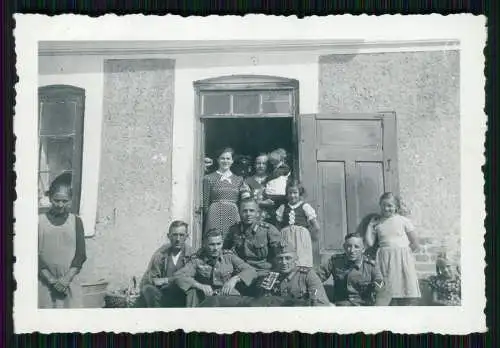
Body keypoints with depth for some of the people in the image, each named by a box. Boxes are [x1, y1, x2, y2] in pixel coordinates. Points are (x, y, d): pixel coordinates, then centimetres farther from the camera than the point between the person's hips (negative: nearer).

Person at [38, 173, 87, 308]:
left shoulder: (76, 222, 1)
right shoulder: (39, 221, -2)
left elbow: (81, 255, 0)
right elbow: (35, 255, -5)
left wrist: (67, 278, -12)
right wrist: (51, 280, -12)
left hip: (70, 282, 1)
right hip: (45, 282, -1)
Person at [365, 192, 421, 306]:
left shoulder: (403, 220, 4)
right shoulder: (377, 223, 12)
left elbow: (415, 244, 4)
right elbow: (369, 243, 3)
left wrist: (403, 253, 0)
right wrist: (370, 225, 7)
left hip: (402, 260, -2)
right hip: (384, 260, 2)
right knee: (388, 295, -4)